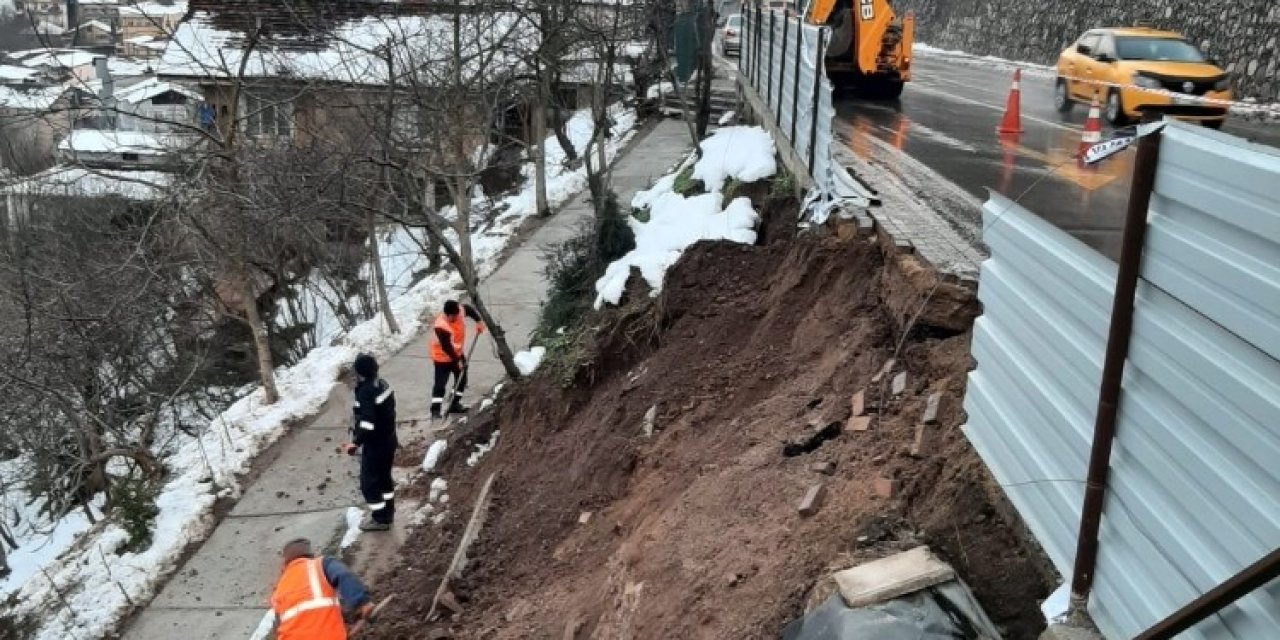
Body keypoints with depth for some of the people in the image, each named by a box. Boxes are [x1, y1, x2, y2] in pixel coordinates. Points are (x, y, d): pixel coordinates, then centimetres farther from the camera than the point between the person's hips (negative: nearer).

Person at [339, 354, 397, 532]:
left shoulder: (366, 392, -25)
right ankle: (387, 514, 33)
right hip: (388, 439, 9)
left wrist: (356, 442, -22)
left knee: (369, 482, 6)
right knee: (384, 477, 21)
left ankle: (380, 519, 15)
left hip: (375, 444, -9)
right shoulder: (382, 384, 2)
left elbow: (367, 424, -29)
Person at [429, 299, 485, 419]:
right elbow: (446, 347, -30)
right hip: (443, 357, -8)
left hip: (457, 353, 8)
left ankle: (454, 404, 28)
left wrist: (478, 321, -2)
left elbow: (469, 308, 8)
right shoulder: (441, 327, -36)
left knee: (461, 379, 16)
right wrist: (457, 360, -25)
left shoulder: (460, 310, -17)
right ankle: (435, 410, -4)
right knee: (440, 383, -9)